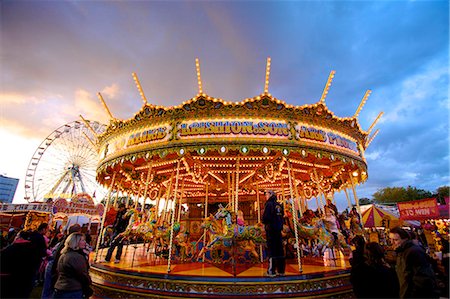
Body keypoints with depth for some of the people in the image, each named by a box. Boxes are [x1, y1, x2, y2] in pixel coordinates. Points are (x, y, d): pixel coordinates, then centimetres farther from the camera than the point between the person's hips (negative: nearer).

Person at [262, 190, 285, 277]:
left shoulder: (269, 204, -10)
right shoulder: (279, 205, 11)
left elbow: (265, 217, -17)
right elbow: (282, 217, 16)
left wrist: (264, 222, 2)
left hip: (270, 228, -7)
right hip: (278, 229, 7)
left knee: (272, 249, -3)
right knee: (279, 249, 11)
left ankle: (271, 271, 1)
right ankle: (281, 271, 18)